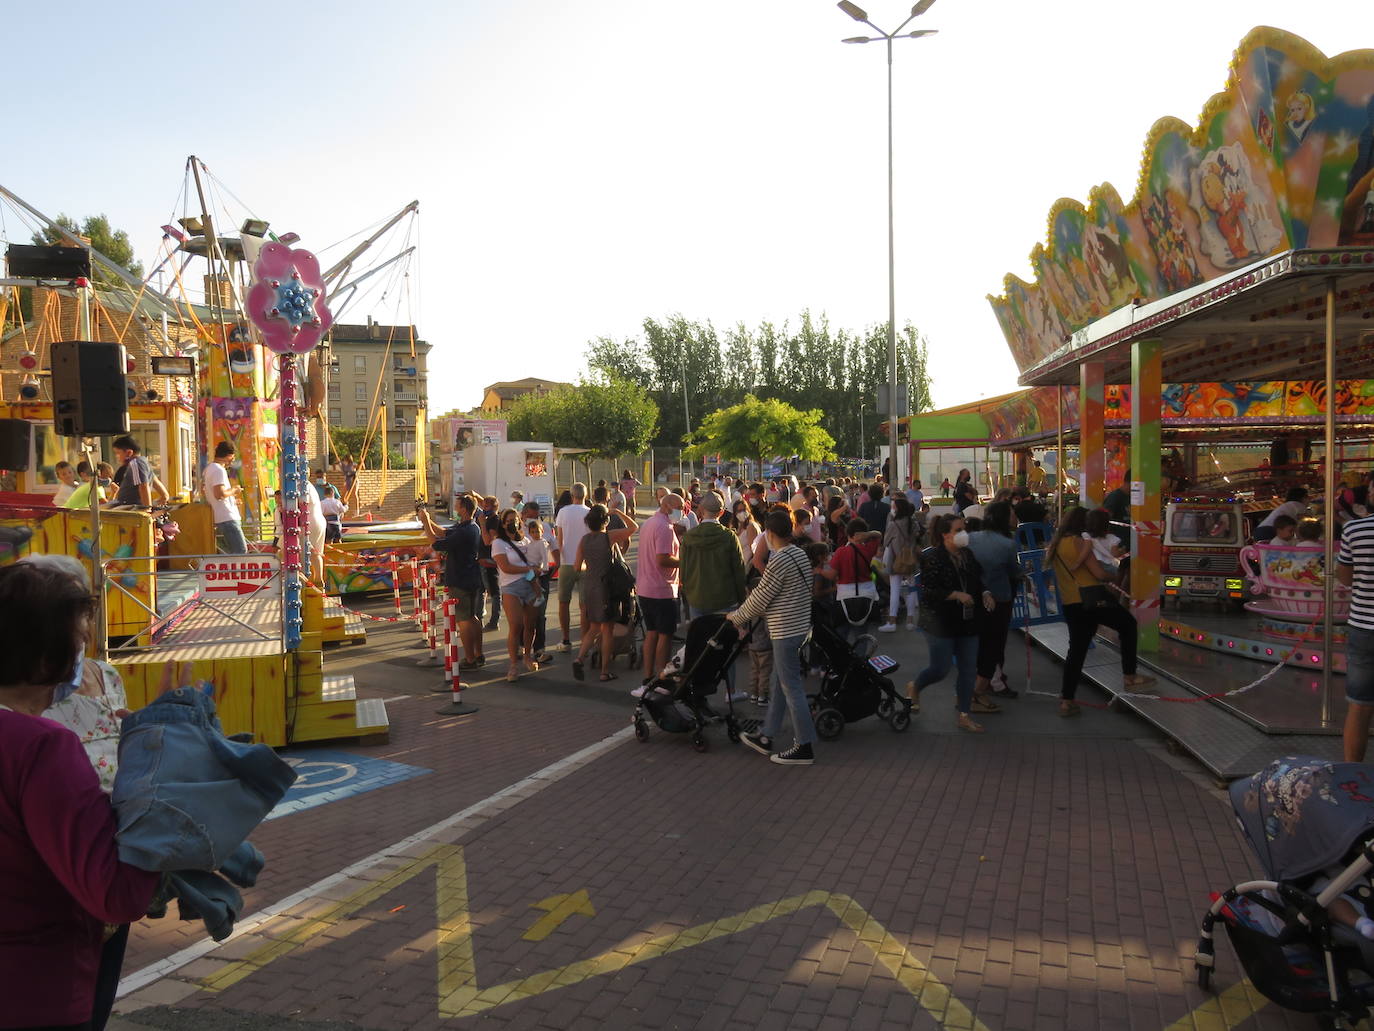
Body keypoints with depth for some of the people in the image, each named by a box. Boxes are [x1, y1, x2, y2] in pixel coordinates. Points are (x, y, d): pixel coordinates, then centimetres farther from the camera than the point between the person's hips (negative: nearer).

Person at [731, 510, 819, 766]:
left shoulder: (778, 561, -20)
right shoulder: (801, 555, 9)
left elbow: (760, 598, -14)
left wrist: (737, 617, 3)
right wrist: (747, 618, 18)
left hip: (785, 630, -10)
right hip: (800, 626, 10)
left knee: (792, 687, -2)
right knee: (779, 684, 16)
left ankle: (804, 747, 5)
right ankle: (766, 737, 27)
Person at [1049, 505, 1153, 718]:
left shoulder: (1054, 545, 11)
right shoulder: (1079, 542, -11)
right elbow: (1099, 574, -11)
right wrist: (1111, 576, 7)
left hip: (1069, 604, 7)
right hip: (1089, 602, -7)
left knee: (1076, 649, 11)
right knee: (1128, 624, 14)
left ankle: (1067, 700, 9)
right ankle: (1129, 675, 15)